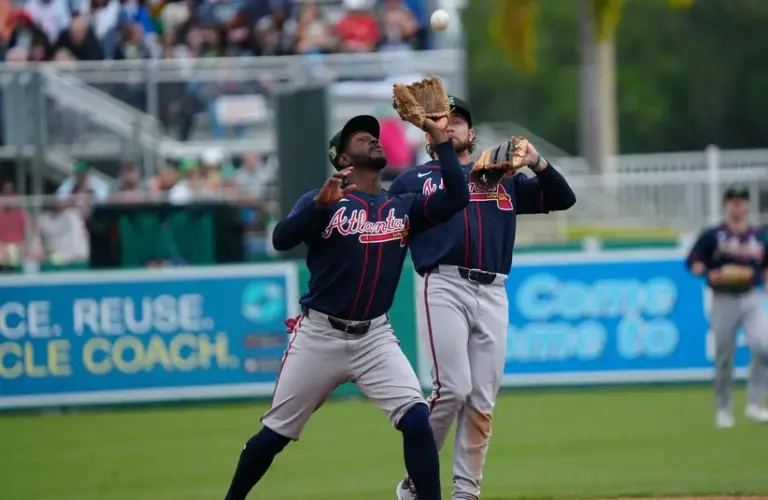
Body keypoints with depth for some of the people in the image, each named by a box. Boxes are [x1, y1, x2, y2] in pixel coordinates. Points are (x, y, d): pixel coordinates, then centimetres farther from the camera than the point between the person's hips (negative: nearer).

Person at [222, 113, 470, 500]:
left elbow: (456, 198, -6)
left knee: (416, 420, -16)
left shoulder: (403, 207, 8)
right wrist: (321, 203, -34)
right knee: (276, 432, 5)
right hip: (319, 335, -2)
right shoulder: (323, 201, -3)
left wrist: (441, 139, -10)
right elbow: (281, 240, -19)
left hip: (374, 337, 2)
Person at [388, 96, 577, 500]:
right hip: (444, 288, -3)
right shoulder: (412, 181, 17)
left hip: (493, 295, 3)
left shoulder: (502, 179, 23)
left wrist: (537, 164, 2)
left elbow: (562, 199, 18)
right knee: (453, 390, -17)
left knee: (482, 401, -1)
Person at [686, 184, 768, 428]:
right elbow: (693, 263, -2)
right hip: (723, 300, -2)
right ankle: (723, 410, 17)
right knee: (724, 358, 3)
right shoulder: (712, 236, 1)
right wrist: (710, 274, -20)